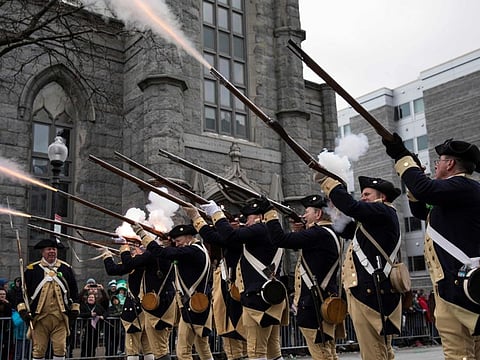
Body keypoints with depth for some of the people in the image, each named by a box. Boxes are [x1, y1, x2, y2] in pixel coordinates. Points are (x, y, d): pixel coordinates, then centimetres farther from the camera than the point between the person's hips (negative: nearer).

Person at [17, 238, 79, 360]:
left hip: (60, 317, 1)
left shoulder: (66, 268, 10)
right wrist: (22, 309, -3)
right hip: (39, 317, -1)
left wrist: (74, 309, 11)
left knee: (60, 348, -1)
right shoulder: (32, 269, 4)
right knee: (39, 349, 4)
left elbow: (74, 291, 15)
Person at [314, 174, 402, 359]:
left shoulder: (384, 212, -6)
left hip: (370, 291, -10)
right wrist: (334, 195, 19)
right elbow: (346, 229, 25)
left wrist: (327, 181, -9)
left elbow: (352, 207, -20)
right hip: (369, 290, 10)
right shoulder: (373, 221, 23)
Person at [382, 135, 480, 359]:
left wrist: (402, 156, -11)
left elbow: (425, 190, -25)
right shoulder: (452, 197, 23)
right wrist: (415, 171, 24)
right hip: (449, 286, 10)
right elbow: (421, 212, 35)